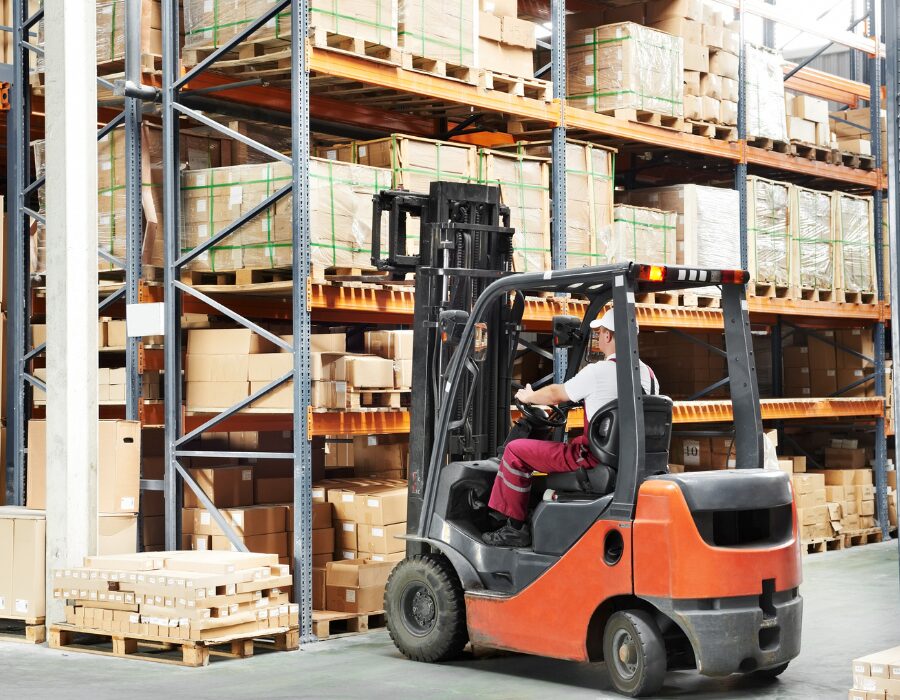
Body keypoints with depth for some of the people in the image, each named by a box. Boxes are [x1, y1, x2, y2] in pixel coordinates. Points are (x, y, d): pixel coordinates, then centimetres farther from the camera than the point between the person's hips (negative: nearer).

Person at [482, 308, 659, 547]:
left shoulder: (599, 371, -16)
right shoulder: (648, 374, 6)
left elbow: (555, 395, -2)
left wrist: (527, 397, 17)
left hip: (594, 457, -8)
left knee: (516, 451, 0)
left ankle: (515, 527, 5)